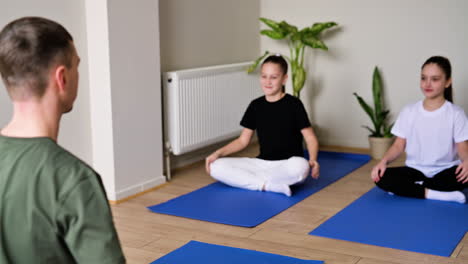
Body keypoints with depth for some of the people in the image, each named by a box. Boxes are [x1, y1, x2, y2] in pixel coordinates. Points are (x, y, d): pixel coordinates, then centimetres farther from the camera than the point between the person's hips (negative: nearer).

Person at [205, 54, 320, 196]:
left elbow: (310, 137, -3)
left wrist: (313, 159, -23)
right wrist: (218, 153, -3)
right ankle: (269, 185, -22)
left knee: (300, 166, -41)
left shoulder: (293, 104, -3)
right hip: (262, 163, 4)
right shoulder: (256, 106, 8)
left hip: (287, 165, -4)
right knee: (216, 167, -17)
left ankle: (256, 181, -19)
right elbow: (243, 140, 12)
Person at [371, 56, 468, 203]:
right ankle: (432, 193, -26)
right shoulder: (409, 111, 3)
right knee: (382, 178, -26)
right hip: (416, 170, 1)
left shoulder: (456, 114, -3)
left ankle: (407, 187, -22)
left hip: (444, 171, -1)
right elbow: (399, 145, 3)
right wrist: (384, 161, -18)